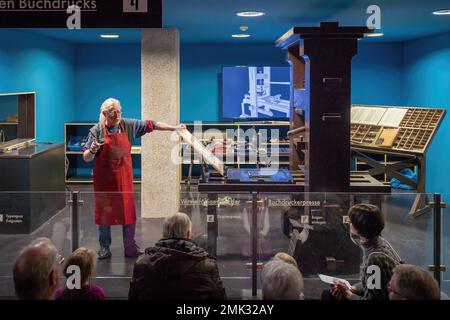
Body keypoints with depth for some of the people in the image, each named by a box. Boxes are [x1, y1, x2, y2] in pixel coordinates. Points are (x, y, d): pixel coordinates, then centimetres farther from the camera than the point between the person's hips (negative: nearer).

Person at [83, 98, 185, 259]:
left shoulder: (129, 125, 1)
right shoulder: (96, 131, -4)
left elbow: (151, 125, 4)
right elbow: (86, 158, -3)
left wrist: (174, 128, 0)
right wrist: (92, 150, -25)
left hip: (124, 176, 2)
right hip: (104, 178, -2)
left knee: (128, 211, 2)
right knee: (105, 211, 4)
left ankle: (130, 247, 13)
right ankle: (104, 248, 17)